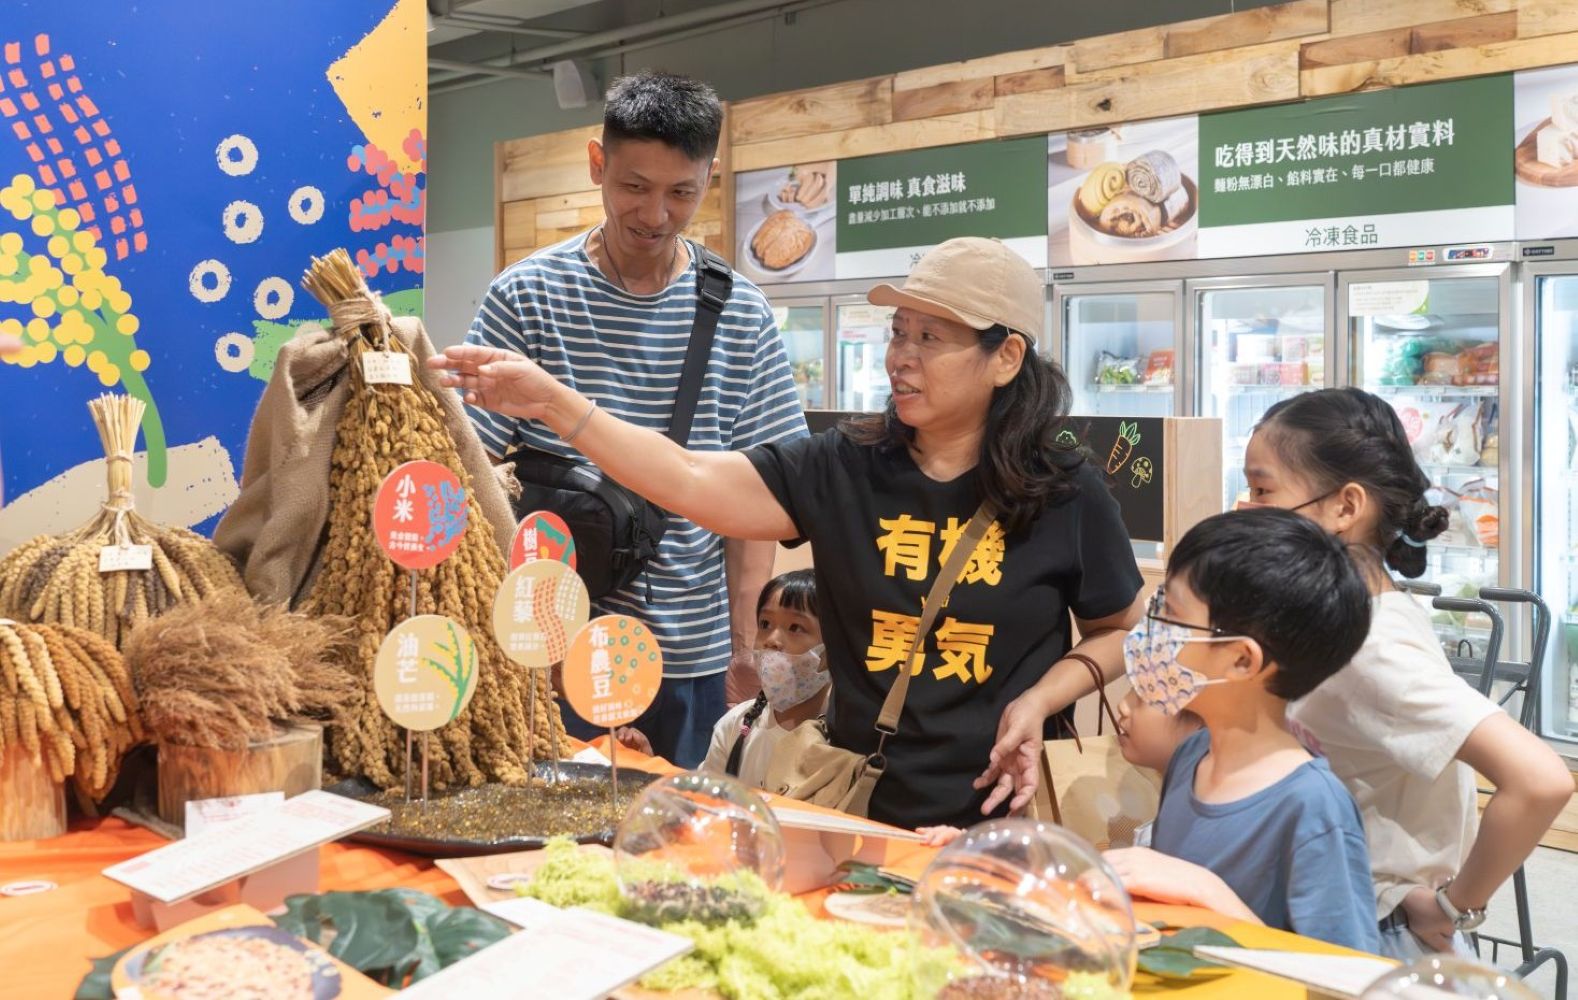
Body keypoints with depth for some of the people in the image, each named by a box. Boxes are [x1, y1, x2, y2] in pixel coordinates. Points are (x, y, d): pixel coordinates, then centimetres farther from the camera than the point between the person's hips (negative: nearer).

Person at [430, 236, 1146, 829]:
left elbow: (1122, 633, 7)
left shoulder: (1066, 492, -5)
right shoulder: (839, 469, -4)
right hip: (863, 803, 2)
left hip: (1006, 807, -1)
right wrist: (554, 404, -24)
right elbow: (690, 482, -14)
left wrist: (1042, 699, -11)